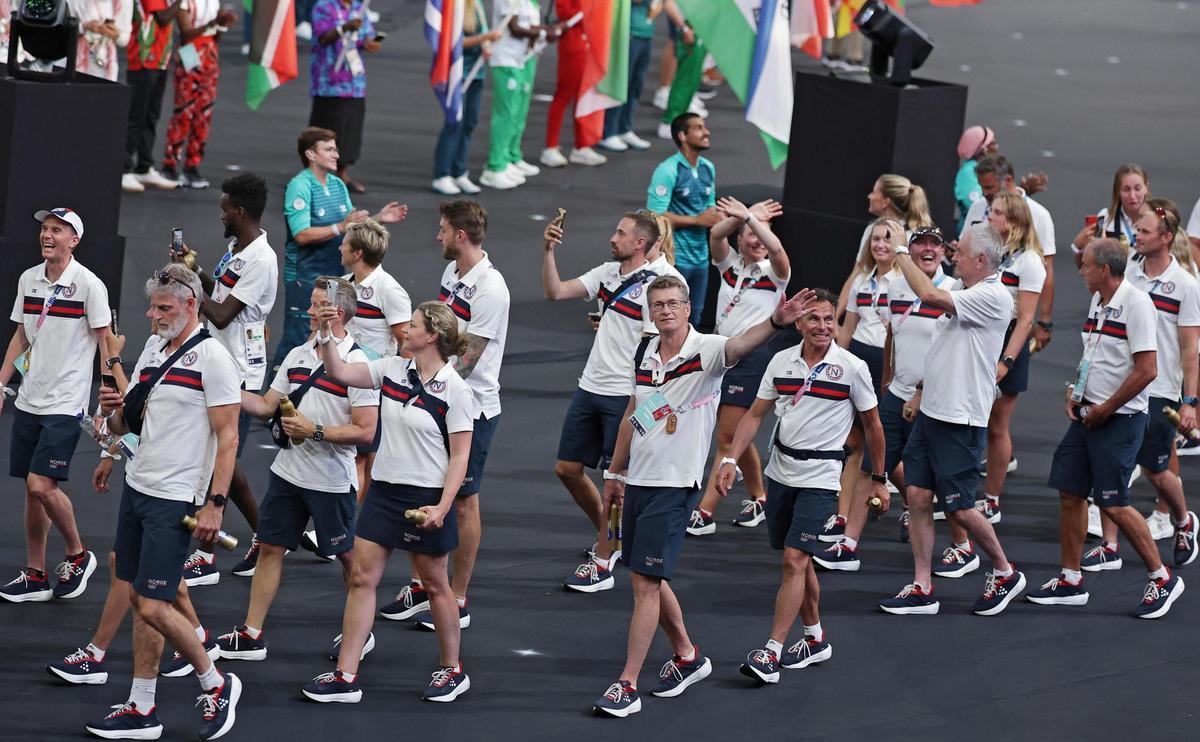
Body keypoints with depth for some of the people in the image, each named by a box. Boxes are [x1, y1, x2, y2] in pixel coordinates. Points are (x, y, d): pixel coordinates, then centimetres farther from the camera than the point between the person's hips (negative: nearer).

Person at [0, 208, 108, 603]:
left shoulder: (89, 285, -10)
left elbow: (106, 341, -8)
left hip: (65, 404, -6)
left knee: (42, 484, -15)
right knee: (33, 489, 8)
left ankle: (78, 555, 7)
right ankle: (35, 576, 15)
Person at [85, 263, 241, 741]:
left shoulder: (212, 358, -12)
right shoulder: (153, 350, 11)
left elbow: (228, 437, -14)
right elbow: (125, 424, 18)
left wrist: (215, 504, -19)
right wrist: (114, 411, -6)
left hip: (174, 500, -8)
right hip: (136, 487, 8)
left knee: (153, 607, -10)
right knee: (138, 599, 9)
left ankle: (217, 686, 9)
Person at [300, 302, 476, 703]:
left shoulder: (454, 390, -12)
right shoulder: (393, 369, 4)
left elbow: (460, 455, -12)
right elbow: (340, 372, 6)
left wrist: (442, 507, -18)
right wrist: (325, 335, -9)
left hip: (427, 497, -6)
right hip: (385, 490, 6)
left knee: (434, 583, 7)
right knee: (361, 576, 1)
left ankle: (452, 670, 25)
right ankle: (345, 677, 2)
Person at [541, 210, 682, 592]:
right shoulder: (606, 273, 8)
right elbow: (555, 291, 6)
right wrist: (548, 250, -6)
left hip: (624, 395, -8)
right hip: (590, 388, 8)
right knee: (567, 468, 11)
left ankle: (602, 565, 7)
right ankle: (610, 540, 30)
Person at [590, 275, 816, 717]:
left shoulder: (704, 351, -13)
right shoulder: (644, 353, 7)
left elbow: (742, 345, -35)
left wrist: (776, 322, -56)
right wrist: (616, 472, 25)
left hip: (675, 486, -7)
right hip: (638, 481, 7)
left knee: (647, 582, -9)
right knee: (647, 579, 16)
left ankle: (627, 686, -5)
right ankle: (687, 657, 35)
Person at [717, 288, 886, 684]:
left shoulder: (852, 367, -7)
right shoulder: (782, 361, 3)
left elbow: (872, 423, 4)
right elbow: (755, 414, 7)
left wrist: (879, 480, 8)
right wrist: (731, 459, -4)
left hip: (820, 477, -5)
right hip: (780, 470, 5)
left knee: (795, 559, -13)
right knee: (798, 561, 13)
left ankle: (771, 654, -14)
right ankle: (815, 639, 30)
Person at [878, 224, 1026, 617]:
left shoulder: (994, 297, -18)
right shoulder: (966, 296, 13)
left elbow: (930, 295, -26)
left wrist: (902, 253, -16)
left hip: (961, 420, -9)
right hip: (931, 411, 9)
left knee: (958, 507, -3)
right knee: (917, 496, 4)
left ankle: (1005, 571, 17)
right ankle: (922, 588, 9)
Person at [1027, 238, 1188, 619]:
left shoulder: (1135, 303, -17)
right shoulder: (1098, 301, 10)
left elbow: (1146, 370, -22)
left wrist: (1104, 410, -16)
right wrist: (1075, 392, 9)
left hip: (1120, 418, -9)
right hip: (1088, 414, 9)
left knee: (1113, 503, -9)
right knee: (1069, 493, 8)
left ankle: (1163, 579, 4)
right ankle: (1070, 581, 17)